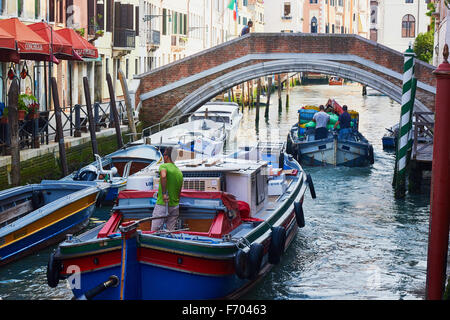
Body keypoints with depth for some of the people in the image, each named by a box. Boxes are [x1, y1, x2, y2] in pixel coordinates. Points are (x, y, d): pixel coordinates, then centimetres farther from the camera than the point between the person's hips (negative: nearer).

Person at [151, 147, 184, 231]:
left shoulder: (164, 166, -9)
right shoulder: (179, 172, 10)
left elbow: (163, 176, -33)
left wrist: (164, 193, -29)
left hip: (162, 205, -6)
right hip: (175, 206, 6)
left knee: (154, 231, 0)